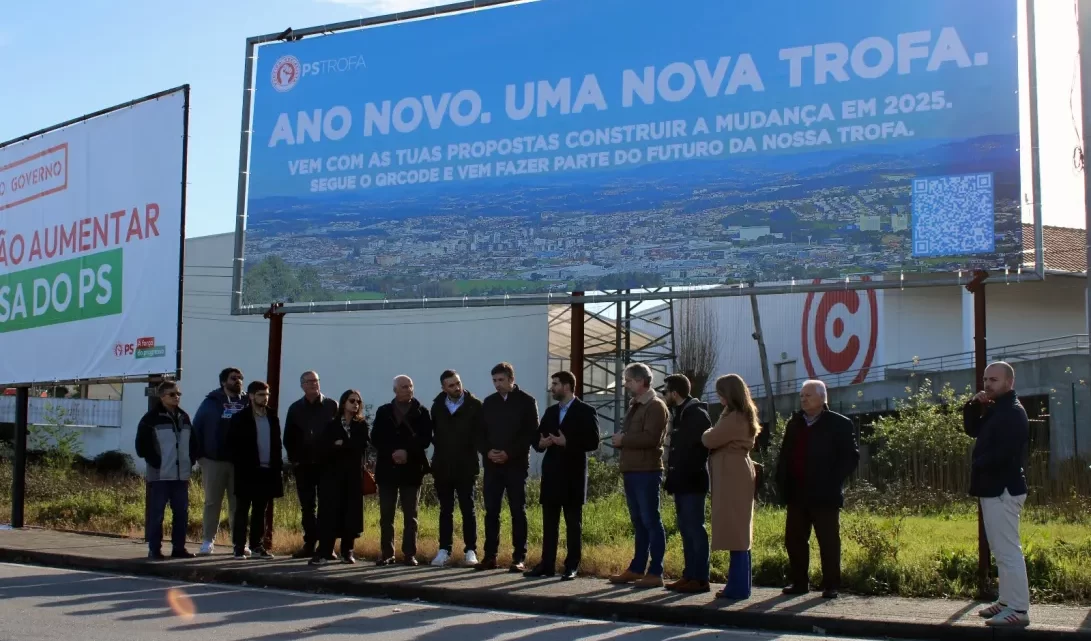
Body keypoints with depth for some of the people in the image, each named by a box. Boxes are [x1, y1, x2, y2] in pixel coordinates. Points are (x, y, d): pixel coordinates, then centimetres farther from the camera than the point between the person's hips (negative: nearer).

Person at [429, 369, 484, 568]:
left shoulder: (474, 405, -6)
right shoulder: (437, 406, 6)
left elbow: (481, 433, -7)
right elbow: (433, 431, 11)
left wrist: (481, 450, -21)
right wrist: (438, 447, -2)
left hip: (466, 467, -3)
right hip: (442, 467, 3)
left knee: (468, 509, 3)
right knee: (445, 510, 9)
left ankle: (471, 551, 7)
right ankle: (444, 550, 14)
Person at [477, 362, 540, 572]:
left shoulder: (527, 402, 0)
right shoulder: (489, 402, 12)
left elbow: (532, 434, -6)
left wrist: (509, 453, -15)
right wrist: (487, 452, -8)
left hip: (516, 465, -3)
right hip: (492, 465, 4)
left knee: (518, 512, -1)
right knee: (491, 511, 3)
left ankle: (519, 558, 1)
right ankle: (490, 556, 8)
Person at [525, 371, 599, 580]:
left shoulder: (585, 411, -4)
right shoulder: (550, 411, 16)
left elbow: (593, 442, -11)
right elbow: (537, 437, 17)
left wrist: (567, 442, -19)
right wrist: (541, 443, -6)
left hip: (572, 475, -6)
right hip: (551, 474, 6)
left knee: (573, 524, 1)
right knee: (549, 523, 7)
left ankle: (571, 567, 5)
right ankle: (547, 565, 12)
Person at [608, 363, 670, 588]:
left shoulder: (656, 406, -9)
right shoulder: (635, 406, 20)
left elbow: (651, 438, -21)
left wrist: (623, 439, -11)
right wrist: (621, 439, 3)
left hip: (647, 472, -9)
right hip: (631, 471, 9)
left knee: (651, 522, -6)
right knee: (638, 523, 13)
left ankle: (655, 573, -3)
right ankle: (637, 569, 18)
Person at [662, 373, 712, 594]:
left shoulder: (697, 414, -11)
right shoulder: (679, 414, 16)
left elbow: (703, 446, -16)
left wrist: (692, 473, -16)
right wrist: (673, 477, 13)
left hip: (692, 482, -9)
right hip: (682, 481, 9)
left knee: (695, 529, -7)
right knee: (686, 530, 10)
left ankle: (700, 579, -5)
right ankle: (690, 575, 14)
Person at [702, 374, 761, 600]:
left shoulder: (733, 418, -16)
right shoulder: (744, 416, 16)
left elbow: (710, 440, -15)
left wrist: (708, 432, 5)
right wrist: (714, 433, 5)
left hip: (731, 477, -10)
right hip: (738, 475, 10)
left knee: (733, 532, -8)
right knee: (739, 533, 12)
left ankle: (738, 587, -6)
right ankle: (740, 584, 17)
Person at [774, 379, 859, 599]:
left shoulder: (840, 424, -4)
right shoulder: (794, 423, 13)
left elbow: (851, 457, -7)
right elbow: (784, 456, 15)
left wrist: (833, 482, -14)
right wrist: (782, 485, 5)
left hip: (825, 496, -5)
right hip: (797, 495, 6)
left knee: (829, 542, 0)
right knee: (794, 540, 8)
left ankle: (831, 586, 7)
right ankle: (799, 583, 17)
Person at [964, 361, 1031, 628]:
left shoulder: (1013, 413, -15)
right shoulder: (996, 410, 17)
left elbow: (1004, 454, -25)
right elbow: (972, 429, 18)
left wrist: (977, 466, -10)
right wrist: (974, 405, 1)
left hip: (1003, 490, -11)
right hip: (995, 488, 11)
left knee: (1008, 551, -11)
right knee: (1001, 550, 14)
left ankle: (1018, 610, -9)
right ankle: (1007, 602, 21)